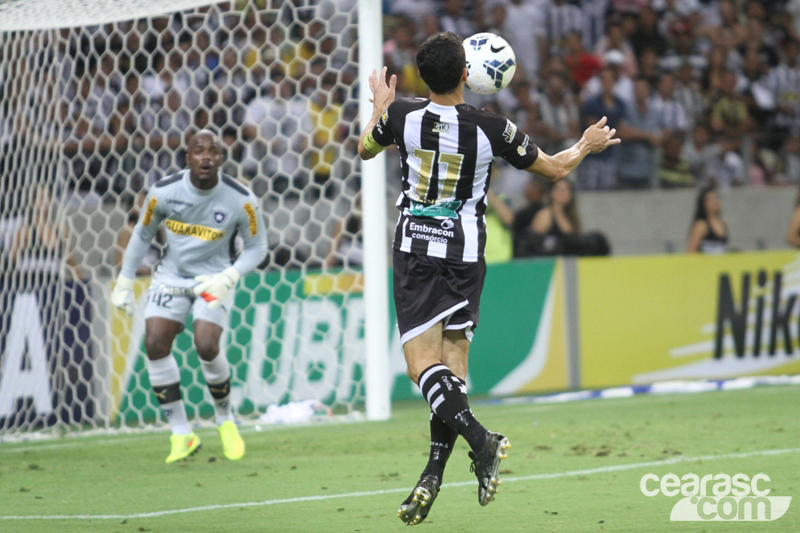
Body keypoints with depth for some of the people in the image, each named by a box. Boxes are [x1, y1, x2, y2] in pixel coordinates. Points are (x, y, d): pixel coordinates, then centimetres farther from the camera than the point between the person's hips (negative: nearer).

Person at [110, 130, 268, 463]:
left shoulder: (241, 200, -16)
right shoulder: (164, 191, -12)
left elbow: (256, 247, -4)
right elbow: (142, 235, 4)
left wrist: (228, 278, -19)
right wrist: (124, 282, 6)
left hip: (213, 280, -2)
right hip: (171, 274, 2)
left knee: (206, 347, -21)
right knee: (155, 344, -14)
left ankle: (225, 420, 7)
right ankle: (181, 435, -5)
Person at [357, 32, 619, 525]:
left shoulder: (403, 115, -8)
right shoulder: (491, 128, -10)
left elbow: (366, 149, 15)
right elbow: (555, 168, 2)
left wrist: (380, 105, 32)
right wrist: (586, 146, 22)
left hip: (415, 251, -1)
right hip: (466, 256, 1)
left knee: (423, 363, -7)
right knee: (453, 362, 8)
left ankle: (481, 440, -29)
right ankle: (433, 475, 3)